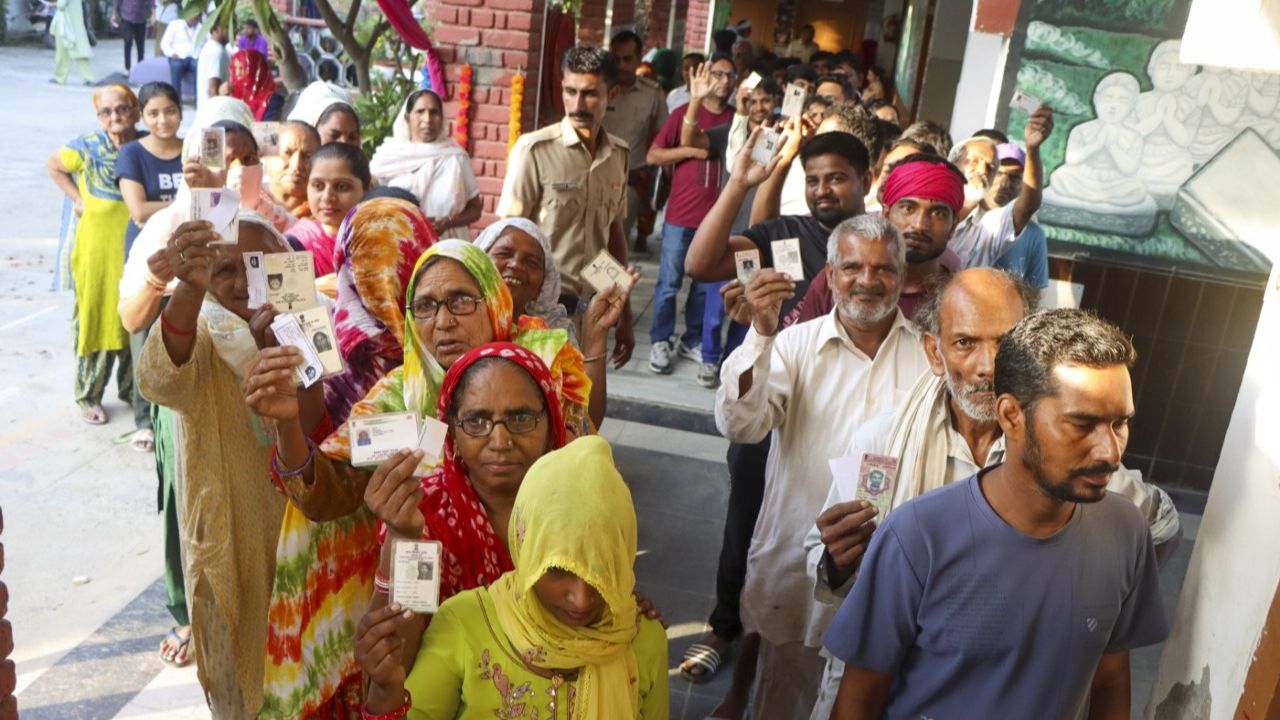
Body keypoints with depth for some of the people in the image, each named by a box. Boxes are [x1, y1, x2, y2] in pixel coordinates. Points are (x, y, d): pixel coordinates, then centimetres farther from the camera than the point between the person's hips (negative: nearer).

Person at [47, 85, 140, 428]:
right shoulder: (89, 146, -5)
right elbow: (53, 165, 9)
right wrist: (77, 199, 0)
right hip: (98, 244, -2)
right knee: (95, 317, 4)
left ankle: (131, 388, 27)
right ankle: (89, 396, 17)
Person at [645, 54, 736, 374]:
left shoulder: (737, 119, 7)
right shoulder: (684, 113, 0)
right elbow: (653, 155, -2)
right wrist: (690, 151, -12)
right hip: (681, 215, -3)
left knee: (706, 284, 9)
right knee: (669, 282, 2)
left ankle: (692, 341, 21)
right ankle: (660, 341, 13)